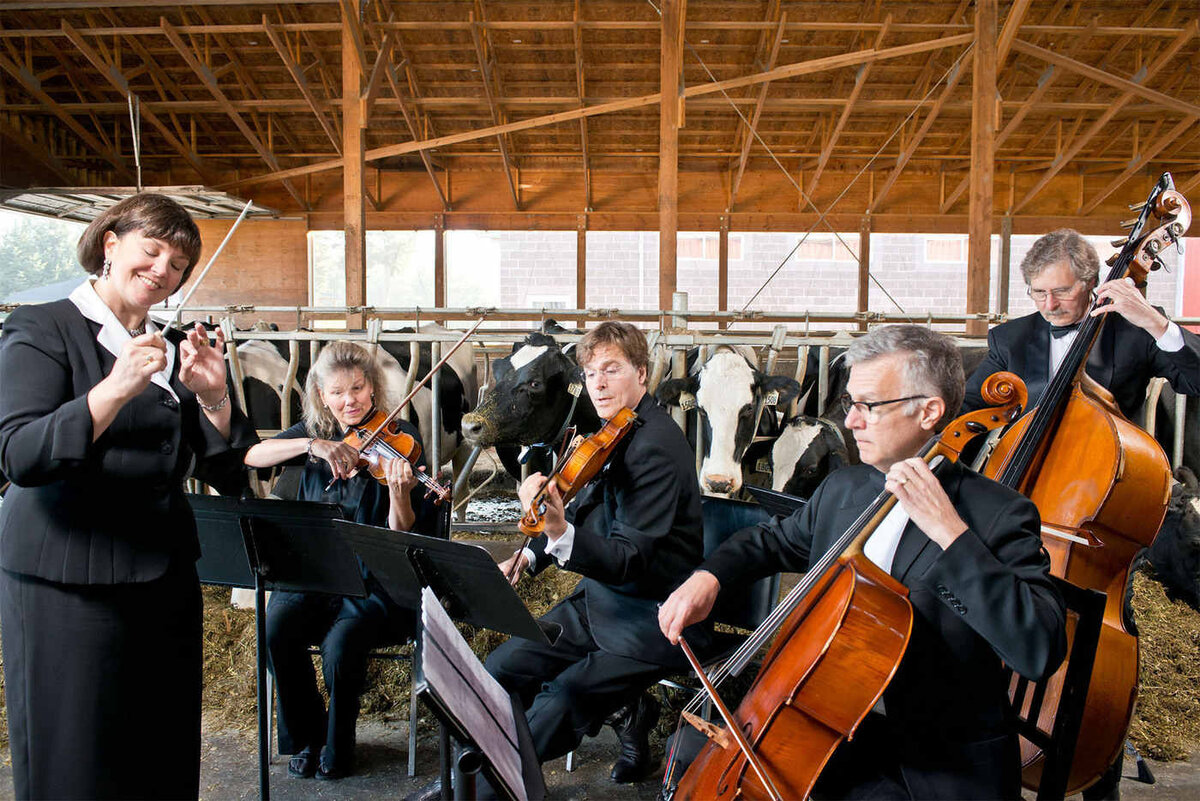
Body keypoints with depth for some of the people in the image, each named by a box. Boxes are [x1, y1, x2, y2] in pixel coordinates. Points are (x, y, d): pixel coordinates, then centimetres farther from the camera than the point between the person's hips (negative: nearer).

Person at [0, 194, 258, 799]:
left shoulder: (173, 349, 11)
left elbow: (230, 476, 6)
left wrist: (213, 397, -11)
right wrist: (116, 390, -30)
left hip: (167, 579, 5)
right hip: (66, 584, -5)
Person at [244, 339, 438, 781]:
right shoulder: (313, 431, 8)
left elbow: (401, 534, -10)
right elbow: (252, 456, -10)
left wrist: (399, 492, -32)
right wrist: (312, 445, -23)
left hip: (373, 579, -3)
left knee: (341, 643, -28)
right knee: (277, 629, -23)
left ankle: (337, 746, 3)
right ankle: (305, 738, 3)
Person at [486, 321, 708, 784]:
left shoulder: (656, 446, -21)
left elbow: (630, 559, -28)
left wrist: (562, 533, -45)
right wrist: (531, 555, 8)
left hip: (651, 621, -9)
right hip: (601, 598, 9)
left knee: (560, 700, -24)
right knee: (499, 671, 1)